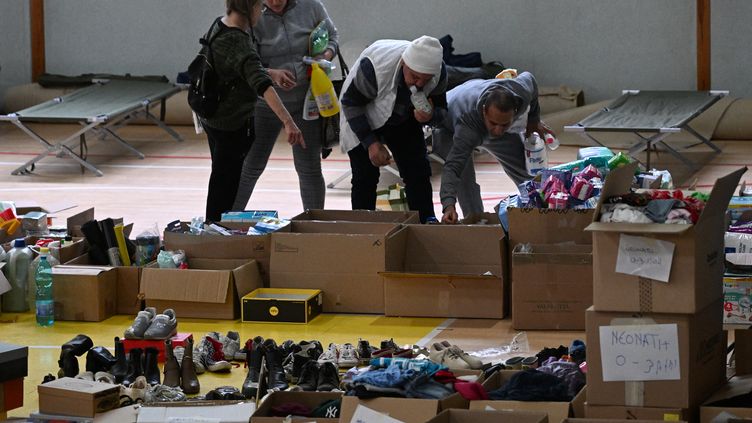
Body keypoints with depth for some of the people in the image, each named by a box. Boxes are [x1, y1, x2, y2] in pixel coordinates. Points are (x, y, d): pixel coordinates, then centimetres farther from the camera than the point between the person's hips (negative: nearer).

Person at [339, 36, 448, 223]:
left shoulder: (439, 72, -27)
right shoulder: (374, 66, -39)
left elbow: (439, 106, -8)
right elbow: (350, 103, -24)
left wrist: (429, 116, -34)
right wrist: (371, 143, -28)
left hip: (403, 120, 4)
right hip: (362, 119, -4)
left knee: (418, 172, -3)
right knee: (365, 177, -9)